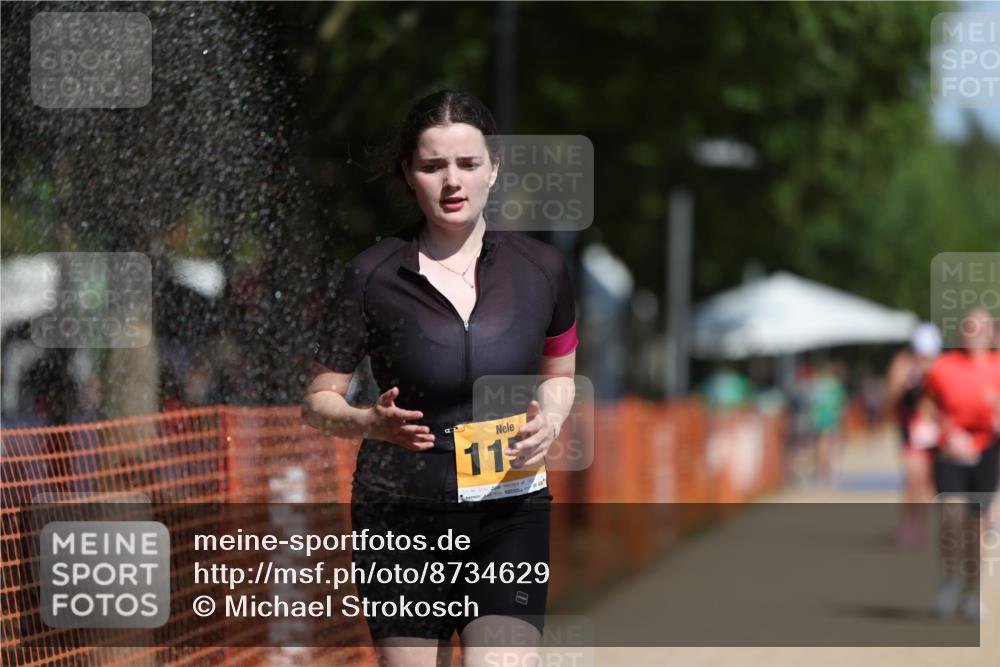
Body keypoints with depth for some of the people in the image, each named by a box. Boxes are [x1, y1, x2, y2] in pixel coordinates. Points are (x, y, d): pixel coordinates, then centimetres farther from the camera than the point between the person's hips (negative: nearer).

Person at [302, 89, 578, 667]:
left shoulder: (540, 268, 2)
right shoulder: (373, 276, -5)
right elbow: (318, 402, 1)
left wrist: (550, 422, -3)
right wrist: (372, 422, -20)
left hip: (510, 512, 1)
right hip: (402, 516, 0)